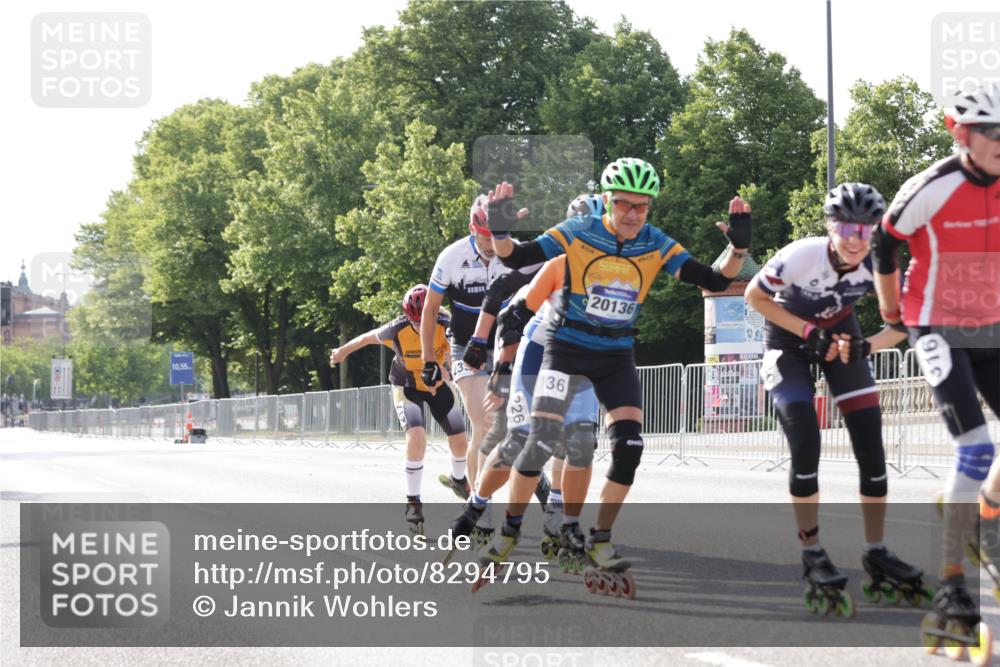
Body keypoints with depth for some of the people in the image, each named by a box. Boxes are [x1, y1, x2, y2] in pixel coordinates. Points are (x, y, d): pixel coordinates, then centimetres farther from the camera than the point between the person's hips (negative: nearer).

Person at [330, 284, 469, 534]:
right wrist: (343, 352, 10)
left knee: (460, 442, 4)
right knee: (417, 437, -25)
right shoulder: (398, 330, -27)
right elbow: (369, 337, -6)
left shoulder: (445, 326, -29)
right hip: (407, 387, -2)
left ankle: (458, 480, 39)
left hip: (439, 385, 2)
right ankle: (413, 503, -12)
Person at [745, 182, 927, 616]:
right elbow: (755, 295, -18)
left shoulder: (878, 266, -24)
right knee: (805, 443, -17)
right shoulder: (802, 255, -33)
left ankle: (876, 554, 8)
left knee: (871, 441, -4)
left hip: (838, 331, 4)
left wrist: (867, 346, -29)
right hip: (788, 337, -4)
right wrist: (808, 332, -25)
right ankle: (813, 557, -6)